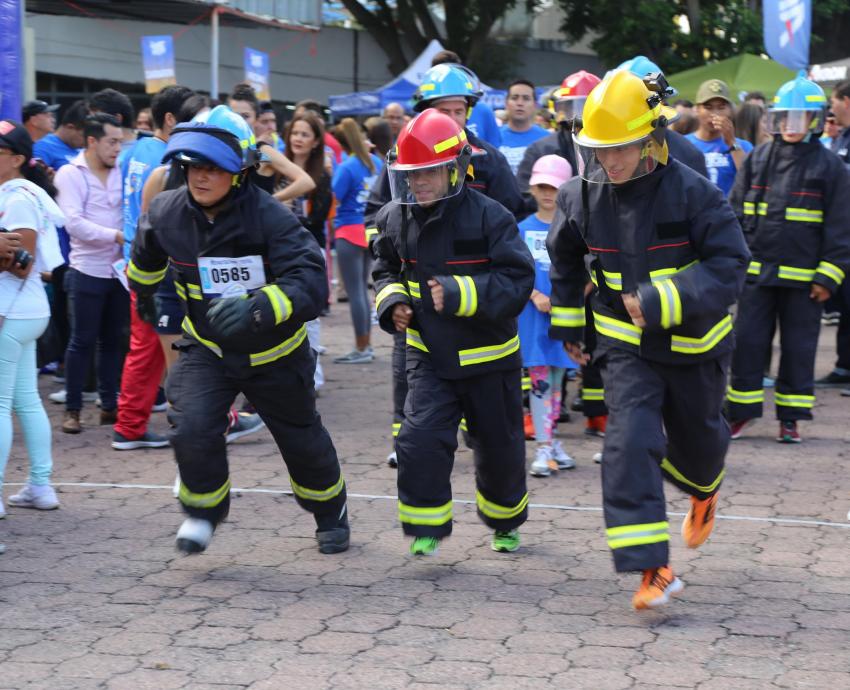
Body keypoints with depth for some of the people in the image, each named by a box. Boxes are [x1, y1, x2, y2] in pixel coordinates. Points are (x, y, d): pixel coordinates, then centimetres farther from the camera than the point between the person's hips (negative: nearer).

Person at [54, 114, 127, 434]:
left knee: (112, 340, 10)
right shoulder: (70, 174, -5)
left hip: (119, 270, 4)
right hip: (88, 272, -4)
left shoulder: (122, 171, 7)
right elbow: (74, 223, -14)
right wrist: (116, 235, -20)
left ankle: (109, 405, 18)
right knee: (82, 341, 0)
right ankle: (72, 409, 7)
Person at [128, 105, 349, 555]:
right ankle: (203, 512, 6)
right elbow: (148, 262, 11)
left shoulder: (269, 218, -29)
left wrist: (257, 307, -54)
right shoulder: (166, 214, -14)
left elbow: (310, 281, -39)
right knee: (193, 429, -22)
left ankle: (331, 514, 44)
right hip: (206, 347, 2)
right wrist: (143, 288, 29)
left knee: (302, 440, 15)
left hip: (272, 352, -2)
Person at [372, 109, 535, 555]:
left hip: (488, 357, -2)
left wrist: (459, 293, -31)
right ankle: (425, 527, 0)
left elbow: (517, 280, -22)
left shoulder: (488, 217, -18)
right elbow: (386, 270, 16)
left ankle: (505, 520, 39)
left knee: (498, 447, 13)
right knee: (420, 439, -14)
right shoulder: (396, 219, -2)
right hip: (429, 354, 3)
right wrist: (392, 301, -6)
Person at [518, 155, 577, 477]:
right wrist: (536, 296, -13)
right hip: (533, 314, -1)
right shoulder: (524, 229, 1)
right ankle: (543, 447, -2)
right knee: (540, 381, -3)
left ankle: (551, 441, 22)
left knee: (556, 380, 11)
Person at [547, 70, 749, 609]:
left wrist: (662, 300, -35)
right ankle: (652, 569, -19)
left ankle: (704, 490, 57)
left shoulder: (693, 193, -20)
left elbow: (729, 266, -24)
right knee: (630, 443, -17)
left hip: (694, 346, -1)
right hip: (626, 346, 1)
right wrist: (567, 322, 19)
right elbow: (565, 258, 13)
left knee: (697, 441, 17)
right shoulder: (583, 196, -7)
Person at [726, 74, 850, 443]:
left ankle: (790, 418, 14)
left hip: (803, 279, -2)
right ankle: (741, 412, 14)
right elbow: (734, 214, 11)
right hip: (756, 272, 3)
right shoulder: (758, 160, 8)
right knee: (747, 343, 4)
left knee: (798, 349, 5)